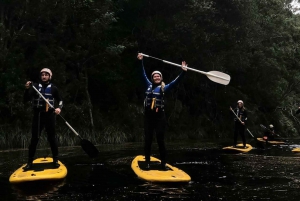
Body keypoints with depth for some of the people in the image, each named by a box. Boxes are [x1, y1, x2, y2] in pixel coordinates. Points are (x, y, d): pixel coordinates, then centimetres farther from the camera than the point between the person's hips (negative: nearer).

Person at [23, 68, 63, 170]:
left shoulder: (53, 88, 4)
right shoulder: (35, 86, 3)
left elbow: (60, 100, 12)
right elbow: (26, 100, -3)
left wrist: (59, 108, -9)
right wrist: (27, 89, -19)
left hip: (49, 115, 0)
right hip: (38, 115, 0)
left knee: (52, 138, 3)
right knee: (34, 139, 1)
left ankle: (55, 160, 13)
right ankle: (30, 162, 6)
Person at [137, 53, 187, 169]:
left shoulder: (164, 88, 2)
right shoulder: (149, 85, 9)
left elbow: (176, 81, -6)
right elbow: (143, 74, 11)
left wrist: (183, 72, -17)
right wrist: (141, 61, 5)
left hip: (160, 117, -2)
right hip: (148, 116, 2)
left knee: (160, 140, 1)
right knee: (148, 140, 6)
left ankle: (163, 163, 8)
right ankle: (147, 162, 14)